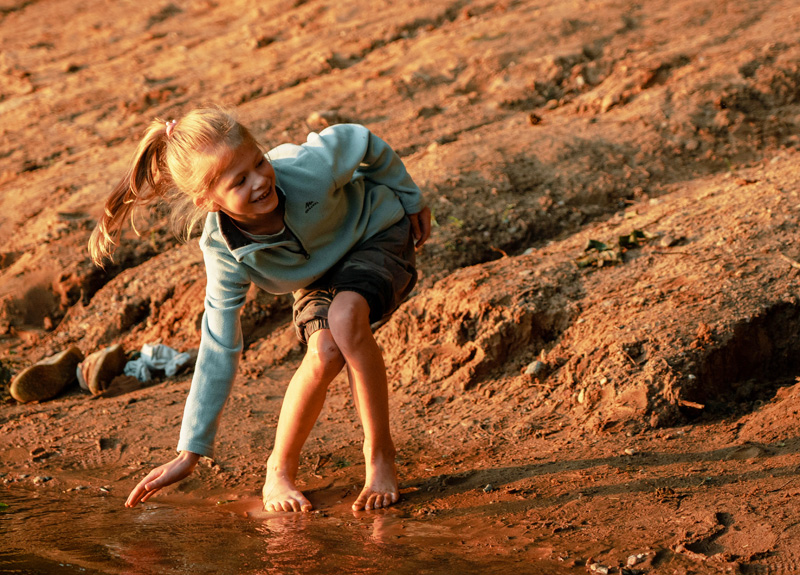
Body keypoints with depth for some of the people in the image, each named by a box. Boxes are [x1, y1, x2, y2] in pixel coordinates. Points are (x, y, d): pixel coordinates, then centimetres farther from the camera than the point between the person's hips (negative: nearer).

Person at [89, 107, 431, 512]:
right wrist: (190, 452, -16)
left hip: (376, 232, -1)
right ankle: (281, 472, -6)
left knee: (345, 316, -34)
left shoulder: (311, 164, -38)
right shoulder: (225, 255, -29)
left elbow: (363, 142, -15)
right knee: (324, 352, -30)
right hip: (318, 277, 2)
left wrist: (411, 200, 2)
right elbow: (219, 350, -20)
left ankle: (380, 457, -17)